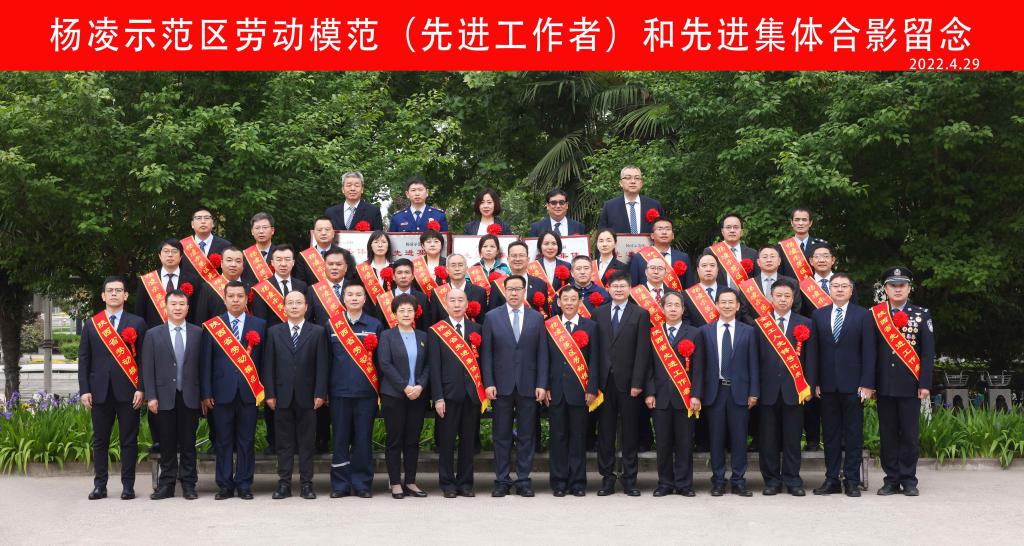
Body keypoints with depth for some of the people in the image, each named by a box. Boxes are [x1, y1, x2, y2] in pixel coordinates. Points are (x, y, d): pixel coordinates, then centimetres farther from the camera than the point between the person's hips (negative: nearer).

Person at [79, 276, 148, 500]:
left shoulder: (137, 323, 5)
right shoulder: (91, 324, 11)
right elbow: (84, 360, 8)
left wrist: (141, 389, -7)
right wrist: (84, 390, 0)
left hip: (128, 391, -2)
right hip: (100, 391, 2)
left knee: (129, 440, 1)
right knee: (100, 440, 6)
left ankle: (128, 486, 7)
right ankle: (100, 485, 13)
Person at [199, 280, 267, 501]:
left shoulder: (259, 325, 7)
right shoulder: (212, 326, 6)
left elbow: (263, 359, 5)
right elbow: (205, 362, 3)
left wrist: (263, 390, 0)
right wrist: (206, 394, -2)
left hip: (249, 393, 0)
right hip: (222, 392, 0)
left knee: (246, 441, 4)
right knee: (223, 441, 4)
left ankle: (244, 485, 11)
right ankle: (225, 485, 12)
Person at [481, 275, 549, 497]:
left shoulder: (536, 318, 6)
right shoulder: (492, 317, 3)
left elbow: (542, 354, 4)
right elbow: (486, 352, 2)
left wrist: (541, 384, -2)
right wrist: (488, 383, -5)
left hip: (528, 385, 1)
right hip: (502, 385, -1)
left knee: (526, 435, 5)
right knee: (501, 435, 4)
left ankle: (523, 480, 12)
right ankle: (502, 480, 12)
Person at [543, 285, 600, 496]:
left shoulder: (590, 327, 6)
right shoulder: (549, 326, 8)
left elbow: (594, 360, 2)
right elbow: (545, 360, 7)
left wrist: (591, 389, -5)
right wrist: (545, 388, 0)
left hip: (579, 391, -1)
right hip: (556, 391, 1)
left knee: (578, 437, 2)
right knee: (558, 437, 4)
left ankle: (578, 483, 9)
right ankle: (559, 482, 10)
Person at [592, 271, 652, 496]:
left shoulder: (640, 314, 1)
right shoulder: (598, 314, 9)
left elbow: (642, 351, -4)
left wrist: (637, 383, -10)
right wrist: (594, 381, -1)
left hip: (628, 382, -2)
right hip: (604, 381, 2)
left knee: (630, 432, 4)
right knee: (605, 431, 5)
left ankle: (630, 479, 11)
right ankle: (607, 478, 13)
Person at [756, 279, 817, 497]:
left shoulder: (805, 324, 8)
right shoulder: (759, 324, 6)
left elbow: (811, 359, 6)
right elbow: (755, 358, 3)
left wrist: (809, 387, -1)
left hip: (794, 390, 0)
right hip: (768, 390, 0)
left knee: (792, 438, 3)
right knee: (768, 439, 3)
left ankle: (792, 480, 12)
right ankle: (772, 480, 11)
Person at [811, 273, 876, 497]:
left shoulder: (863, 315, 2)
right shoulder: (819, 315, 9)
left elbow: (868, 352, -2)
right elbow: (814, 351, 8)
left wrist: (866, 384, -9)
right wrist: (815, 382, 1)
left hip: (853, 384, -2)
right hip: (827, 384, 2)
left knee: (853, 434, 2)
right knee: (830, 434, 6)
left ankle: (852, 480, 8)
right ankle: (832, 480, 12)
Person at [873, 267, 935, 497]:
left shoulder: (921, 315, 4)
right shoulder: (875, 314, 6)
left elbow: (928, 352, 1)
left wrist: (925, 384, -6)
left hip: (910, 385, -1)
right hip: (884, 385, 1)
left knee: (909, 434, 2)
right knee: (888, 434, 5)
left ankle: (908, 480, 10)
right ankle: (892, 479, 12)